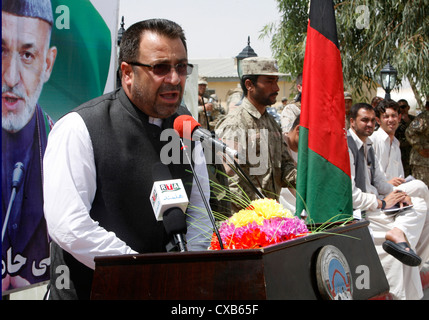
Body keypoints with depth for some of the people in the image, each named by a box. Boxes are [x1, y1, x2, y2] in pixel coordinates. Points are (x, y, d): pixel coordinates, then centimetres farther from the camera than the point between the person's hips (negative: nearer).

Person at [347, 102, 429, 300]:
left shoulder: (367, 146, 18)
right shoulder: (346, 147, -12)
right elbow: (348, 192, -20)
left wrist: (397, 194, 1)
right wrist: (381, 203, -16)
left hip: (373, 202, 9)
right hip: (357, 210, -9)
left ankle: (398, 233, -25)